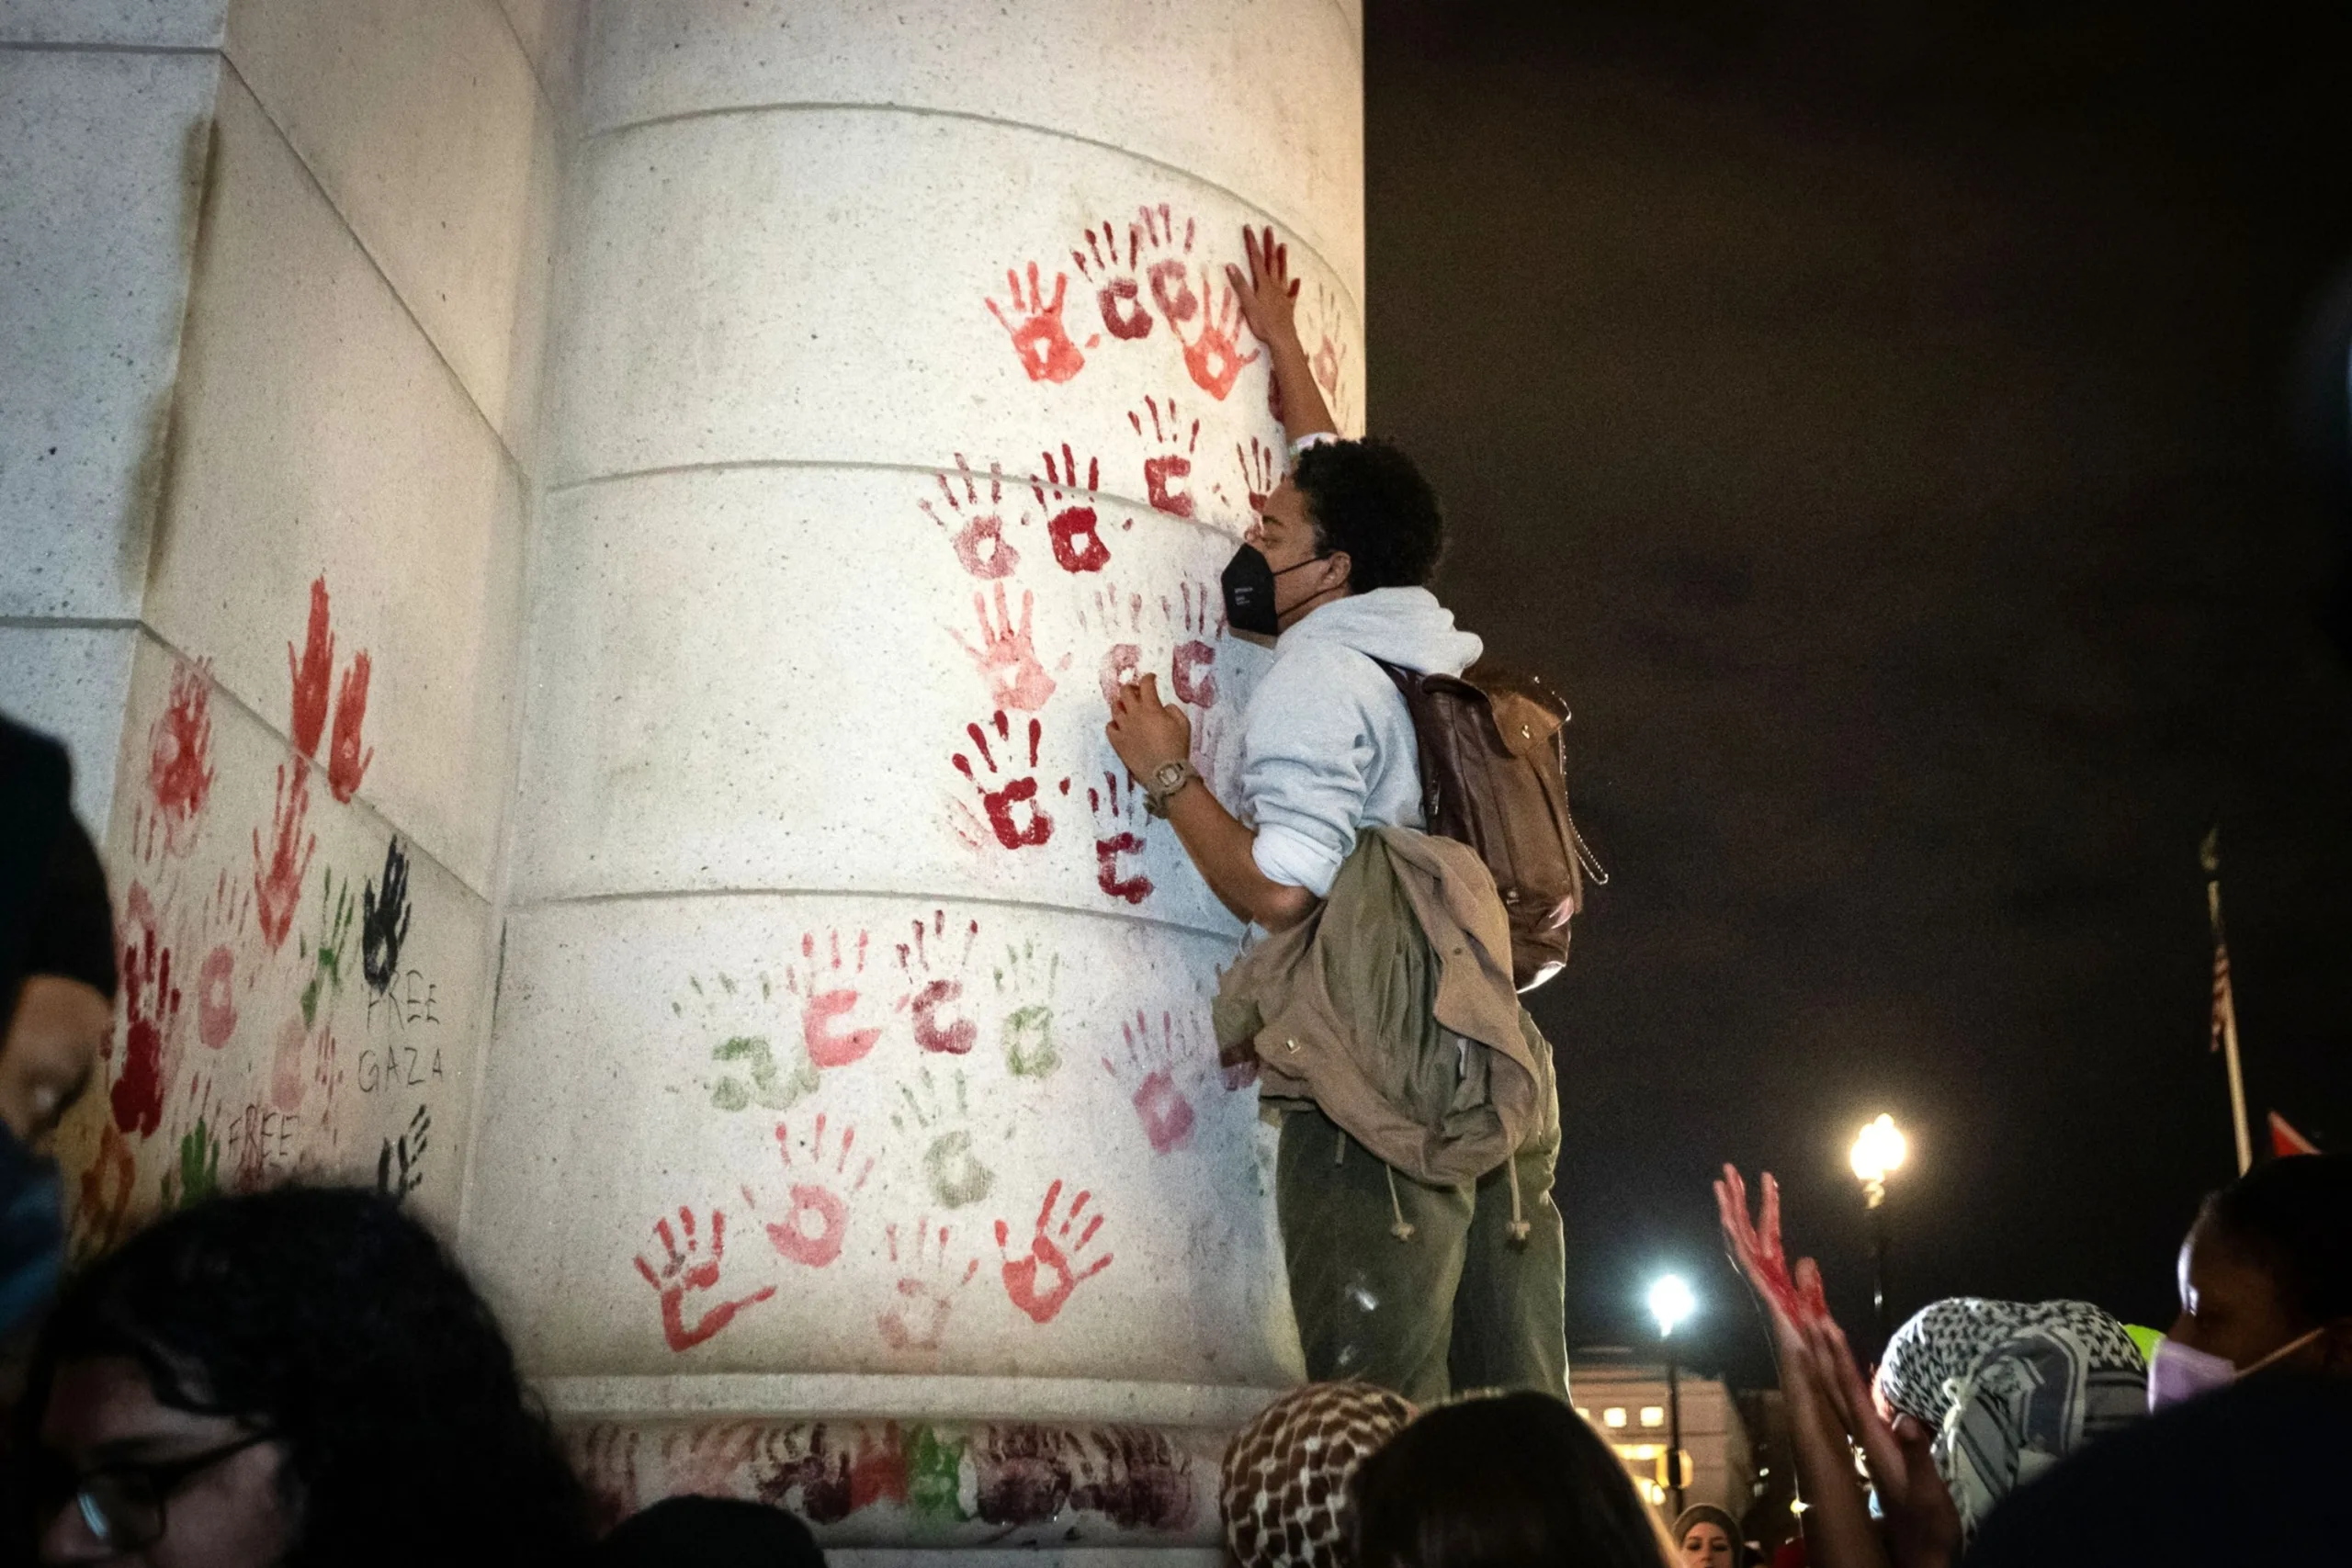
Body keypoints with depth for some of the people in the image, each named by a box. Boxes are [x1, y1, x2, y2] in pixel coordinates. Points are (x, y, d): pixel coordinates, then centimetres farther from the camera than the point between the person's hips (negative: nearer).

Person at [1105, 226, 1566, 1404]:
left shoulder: (1314, 672, -5)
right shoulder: (1409, 644, 17)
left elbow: (1276, 888, -15)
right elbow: (1337, 479, 34)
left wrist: (1168, 774, -1)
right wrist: (1281, 342, 46)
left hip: (1376, 1094, -8)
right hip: (1500, 1084, 8)